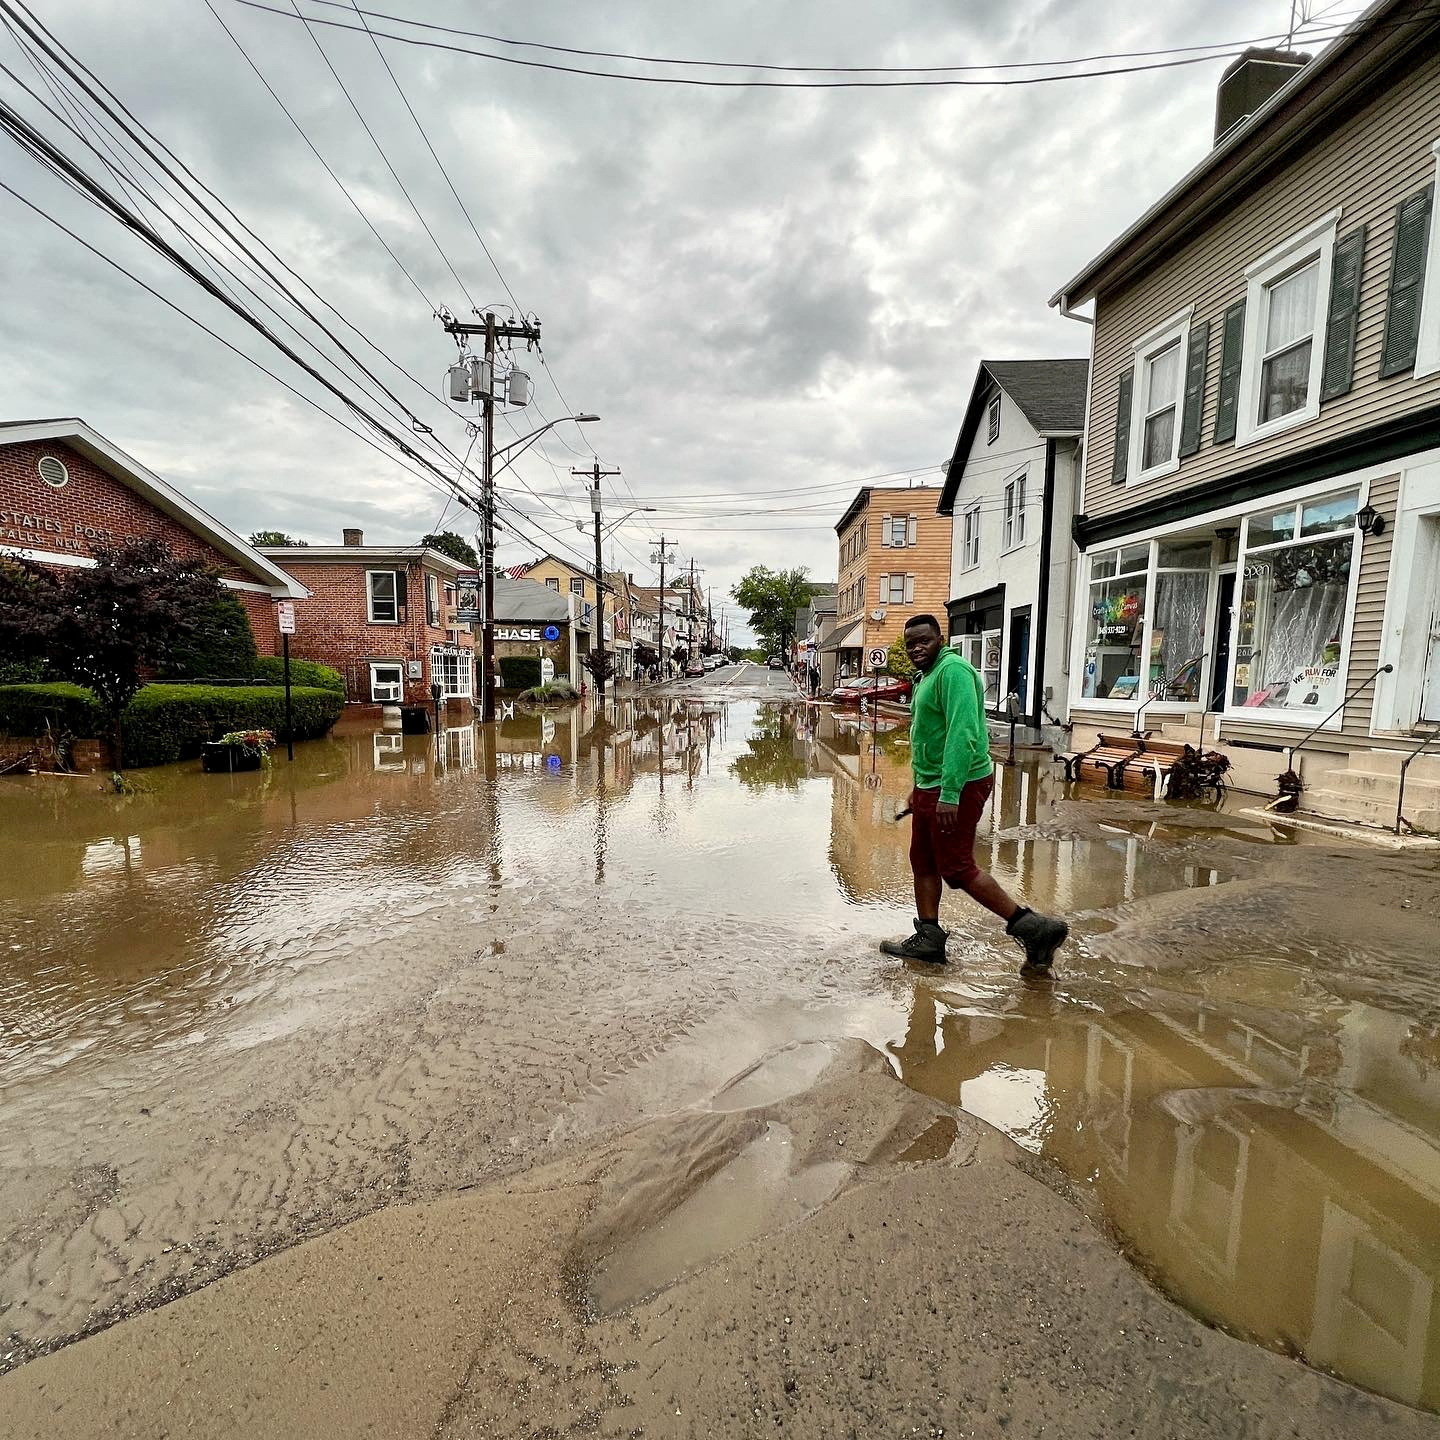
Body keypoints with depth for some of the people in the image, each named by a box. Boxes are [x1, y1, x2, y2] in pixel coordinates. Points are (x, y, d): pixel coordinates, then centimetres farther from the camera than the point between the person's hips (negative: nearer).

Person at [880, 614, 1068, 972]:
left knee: (956, 868, -5)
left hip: (957, 787, -10)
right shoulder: (927, 676, 18)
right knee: (923, 862, 13)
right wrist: (918, 788, 25)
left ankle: (1034, 928, 6)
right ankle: (928, 938, 23)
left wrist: (949, 793, -30)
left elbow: (962, 734, -26)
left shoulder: (953, 670, -16)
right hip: (930, 787, 10)